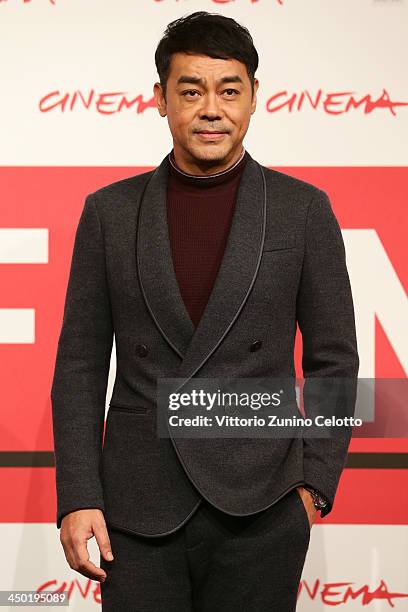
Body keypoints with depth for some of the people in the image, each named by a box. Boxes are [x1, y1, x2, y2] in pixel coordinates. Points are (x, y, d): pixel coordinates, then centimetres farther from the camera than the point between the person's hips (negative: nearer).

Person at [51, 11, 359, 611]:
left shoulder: (303, 210, 2)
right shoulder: (110, 211, 5)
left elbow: (333, 360, 5)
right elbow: (80, 364, 5)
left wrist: (314, 483, -2)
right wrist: (77, 497, -2)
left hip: (259, 512, -1)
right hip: (138, 511, 1)